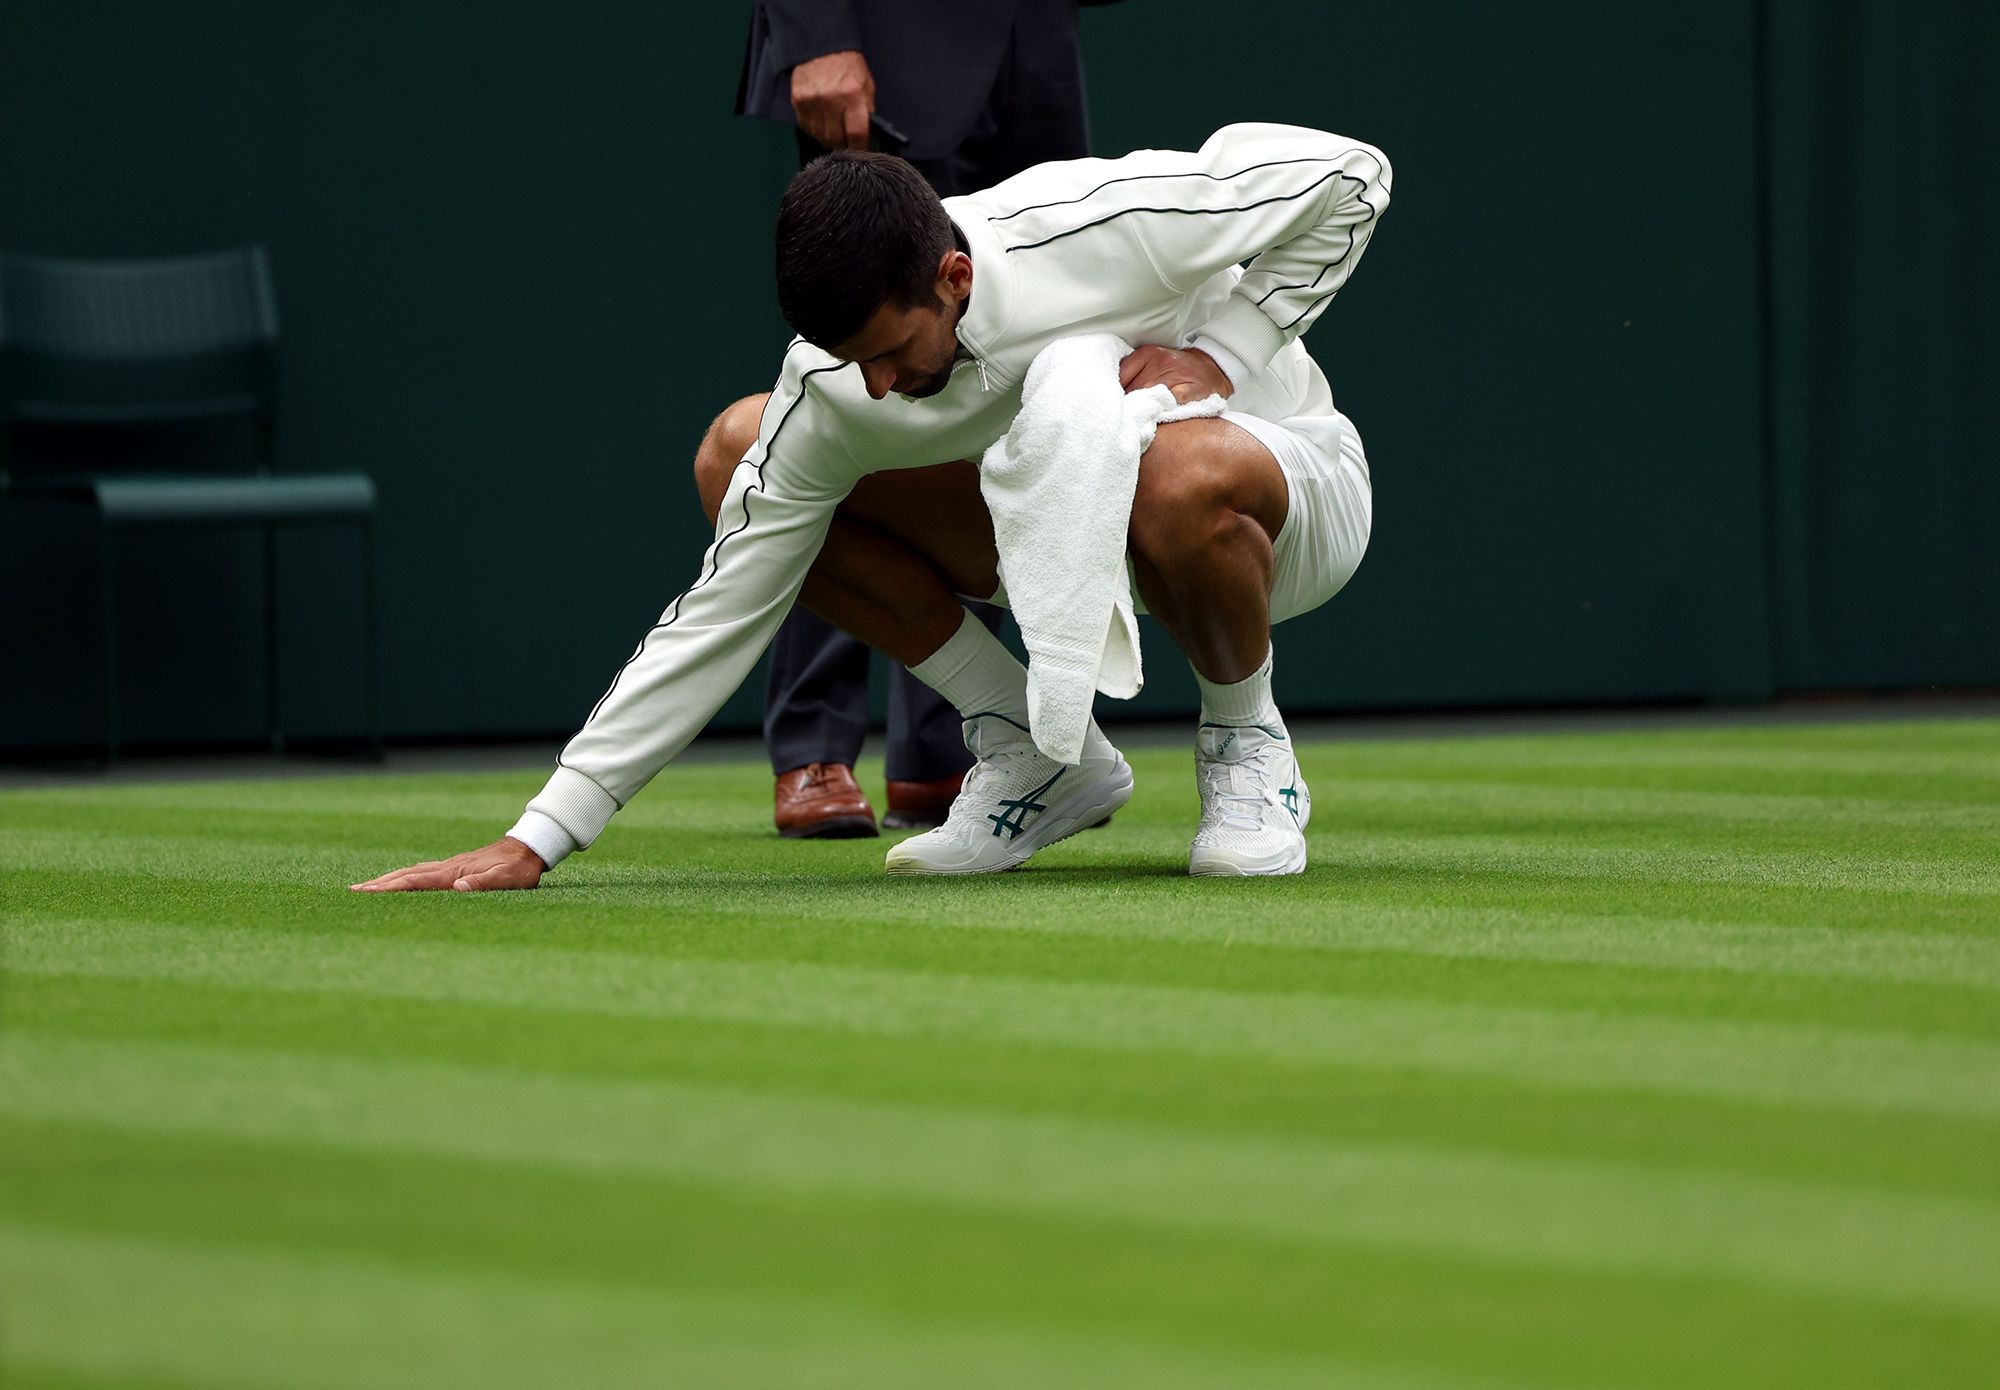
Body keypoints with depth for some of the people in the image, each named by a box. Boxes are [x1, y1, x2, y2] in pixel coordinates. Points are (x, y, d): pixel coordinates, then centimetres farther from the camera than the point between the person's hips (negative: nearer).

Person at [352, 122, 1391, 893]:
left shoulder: (1101, 223, -33)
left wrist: (1218, 357, -27)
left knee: (1180, 475, -44)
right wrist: (538, 839, -24)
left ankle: (1247, 745, -10)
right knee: (736, 452, -13)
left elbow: (1348, 175, -19)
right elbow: (719, 618, -18)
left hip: (1290, 487, -5)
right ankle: (1037, 754, -4)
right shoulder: (835, 392, -22)